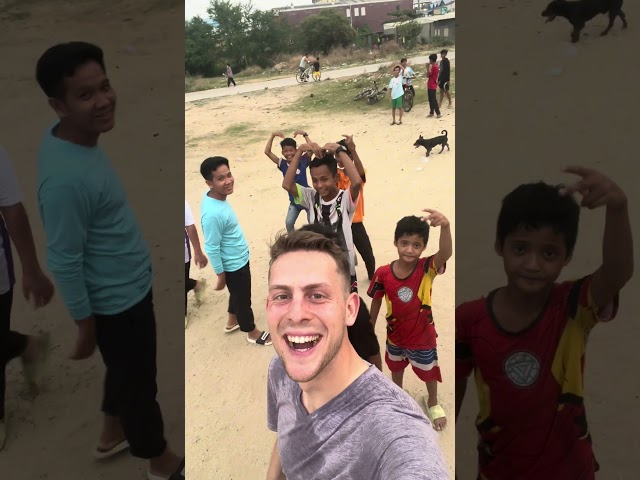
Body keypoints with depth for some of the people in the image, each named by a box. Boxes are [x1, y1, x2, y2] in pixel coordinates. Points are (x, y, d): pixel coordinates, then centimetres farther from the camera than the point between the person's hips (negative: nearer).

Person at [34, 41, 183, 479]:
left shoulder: (73, 136, -4)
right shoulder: (65, 179, -33)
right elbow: (64, 263, -25)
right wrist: (85, 326, -14)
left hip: (128, 286, 9)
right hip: (119, 300, -9)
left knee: (124, 370, 29)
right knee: (139, 381, 15)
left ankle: (112, 436, 54)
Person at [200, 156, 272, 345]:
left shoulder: (215, 196, -8)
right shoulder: (213, 214, -36)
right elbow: (212, 248, -27)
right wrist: (220, 275, -16)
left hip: (239, 259, 8)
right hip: (234, 265, -8)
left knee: (237, 294, 29)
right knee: (243, 299, 15)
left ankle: (232, 321, 53)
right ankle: (252, 332, 39)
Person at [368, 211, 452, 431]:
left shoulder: (427, 268, -27)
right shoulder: (383, 273, -22)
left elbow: (446, 253, -48)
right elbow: (376, 302, -6)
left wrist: (445, 226, -68)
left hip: (423, 336, -1)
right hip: (395, 336, 2)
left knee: (429, 372, 24)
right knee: (396, 368, 30)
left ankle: (433, 403, 55)